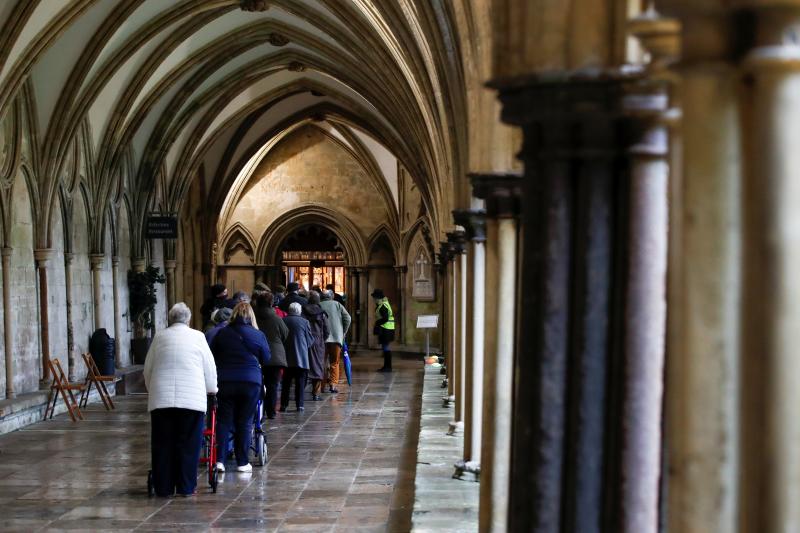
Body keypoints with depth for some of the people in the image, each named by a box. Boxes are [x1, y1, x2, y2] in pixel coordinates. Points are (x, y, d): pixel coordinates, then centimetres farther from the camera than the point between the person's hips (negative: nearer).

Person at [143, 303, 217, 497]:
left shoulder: (160, 337, 9)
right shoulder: (198, 336, 5)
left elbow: (148, 369, 15)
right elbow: (210, 368, 9)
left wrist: (152, 389, 32)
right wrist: (211, 389, 27)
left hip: (161, 398, 2)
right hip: (192, 398, -1)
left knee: (163, 444, 8)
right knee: (188, 444, 4)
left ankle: (164, 487, 10)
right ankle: (186, 487, 5)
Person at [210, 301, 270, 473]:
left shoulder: (222, 333, 1)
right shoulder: (258, 335, -1)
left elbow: (212, 356, 10)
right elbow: (266, 360, 8)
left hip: (225, 381, 1)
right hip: (251, 382, -1)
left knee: (224, 420, 7)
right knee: (244, 423, 6)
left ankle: (220, 459, -2)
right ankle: (242, 462, 9)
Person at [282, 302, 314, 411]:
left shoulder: (283, 321, -4)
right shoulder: (304, 322, -7)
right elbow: (310, 341, -1)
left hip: (287, 357, 2)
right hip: (301, 357, -2)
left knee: (286, 382, 10)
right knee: (300, 382, 5)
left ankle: (283, 404, 9)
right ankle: (299, 405, 2)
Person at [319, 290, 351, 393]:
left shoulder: (319, 306, 7)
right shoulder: (337, 304, 8)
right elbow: (348, 318, -1)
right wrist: (343, 332, 9)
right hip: (336, 337, 0)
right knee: (334, 363, 6)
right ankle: (333, 384, -4)